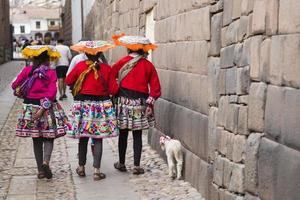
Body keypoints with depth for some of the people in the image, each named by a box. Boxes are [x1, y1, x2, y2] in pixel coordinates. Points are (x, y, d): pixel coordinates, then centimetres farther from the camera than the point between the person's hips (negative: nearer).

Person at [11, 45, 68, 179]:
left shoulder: (27, 70, 0)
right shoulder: (51, 73, -5)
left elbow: (15, 86, 1)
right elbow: (51, 93, -14)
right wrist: (43, 108, -16)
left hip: (30, 108, 2)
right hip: (48, 107, -2)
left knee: (36, 140, 11)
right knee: (49, 138, 6)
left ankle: (40, 170, 12)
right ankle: (46, 162, -18)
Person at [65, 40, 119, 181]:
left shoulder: (80, 66, -6)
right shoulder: (106, 68, -7)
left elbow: (68, 81, 5)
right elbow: (113, 90, -5)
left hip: (82, 105, 1)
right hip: (101, 106, -1)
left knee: (83, 137, 13)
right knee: (98, 139, 3)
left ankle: (81, 168, 25)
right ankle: (96, 171, 3)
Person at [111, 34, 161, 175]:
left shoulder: (123, 62, -3)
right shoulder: (148, 65, 2)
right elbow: (155, 88, -1)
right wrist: (150, 102, 3)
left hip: (124, 102, -1)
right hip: (141, 104, 1)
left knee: (123, 134, 10)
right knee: (137, 135, 6)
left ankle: (121, 163, 20)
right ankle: (137, 166, 7)